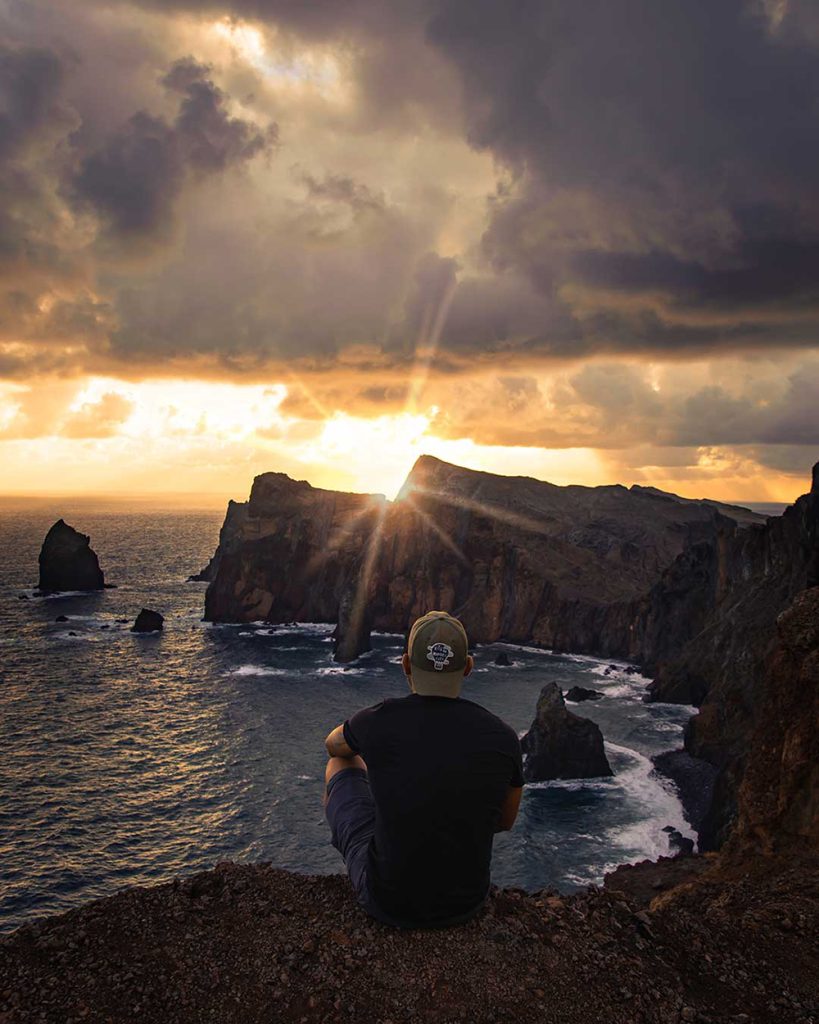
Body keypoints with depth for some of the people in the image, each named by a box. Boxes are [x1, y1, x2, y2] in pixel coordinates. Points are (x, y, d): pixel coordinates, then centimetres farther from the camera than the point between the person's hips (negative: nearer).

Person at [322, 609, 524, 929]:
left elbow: (333, 745, 7)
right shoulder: (503, 738, -15)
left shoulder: (379, 721, -19)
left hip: (387, 902, -1)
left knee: (340, 766, 22)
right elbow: (505, 820, 5)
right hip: (464, 903, 2)